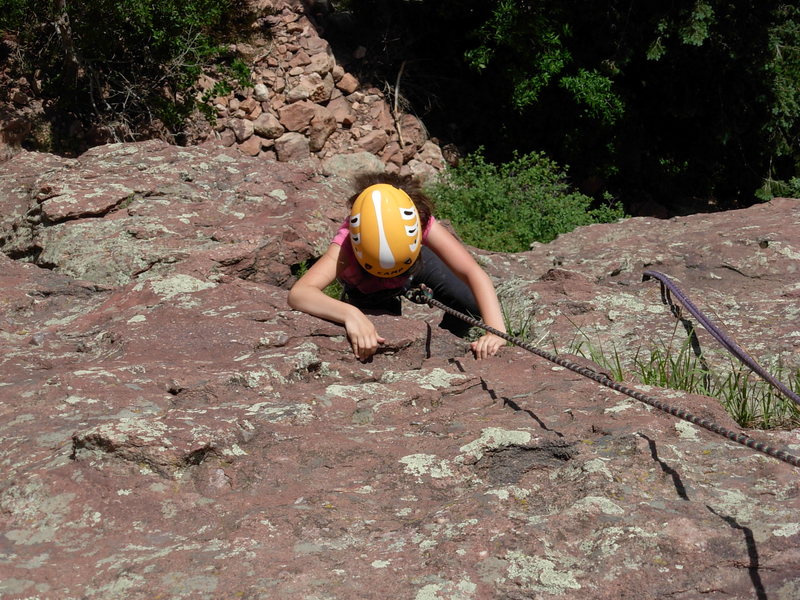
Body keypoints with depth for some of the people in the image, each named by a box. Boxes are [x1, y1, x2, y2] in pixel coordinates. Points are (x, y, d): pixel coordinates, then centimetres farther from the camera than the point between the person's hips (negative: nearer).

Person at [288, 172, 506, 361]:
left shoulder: (423, 223, -42)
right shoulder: (347, 242, -45)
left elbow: (475, 274, -49)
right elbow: (298, 293, -59)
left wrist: (496, 331, -63)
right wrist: (349, 314, -77)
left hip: (418, 264, 1)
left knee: (474, 305, -15)